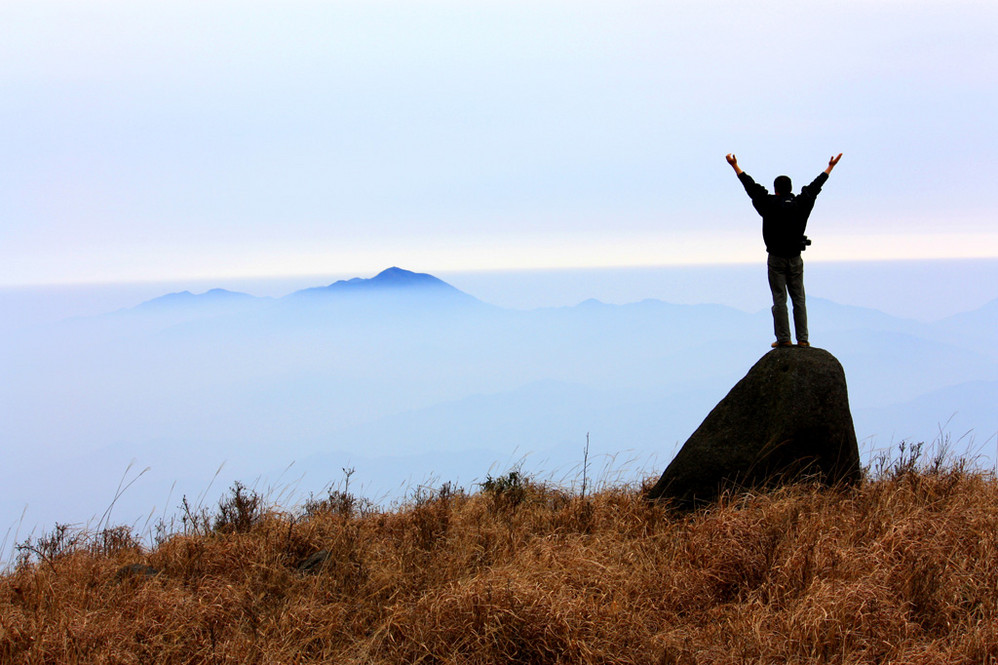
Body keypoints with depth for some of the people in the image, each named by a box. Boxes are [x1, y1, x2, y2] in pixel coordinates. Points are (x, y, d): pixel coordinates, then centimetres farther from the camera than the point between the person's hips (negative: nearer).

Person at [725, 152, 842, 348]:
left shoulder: (770, 204, -8)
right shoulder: (801, 204, 1)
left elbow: (752, 187, -2)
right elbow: (815, 187, 14)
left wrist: (735, 166, 6)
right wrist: (830, 167, 28)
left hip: (776, 259, -3)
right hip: (795, 259, 3)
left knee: (779, 299, -1)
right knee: (798, 299, 6)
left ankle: (783, 338, -3)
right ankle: (802, 339, 4)